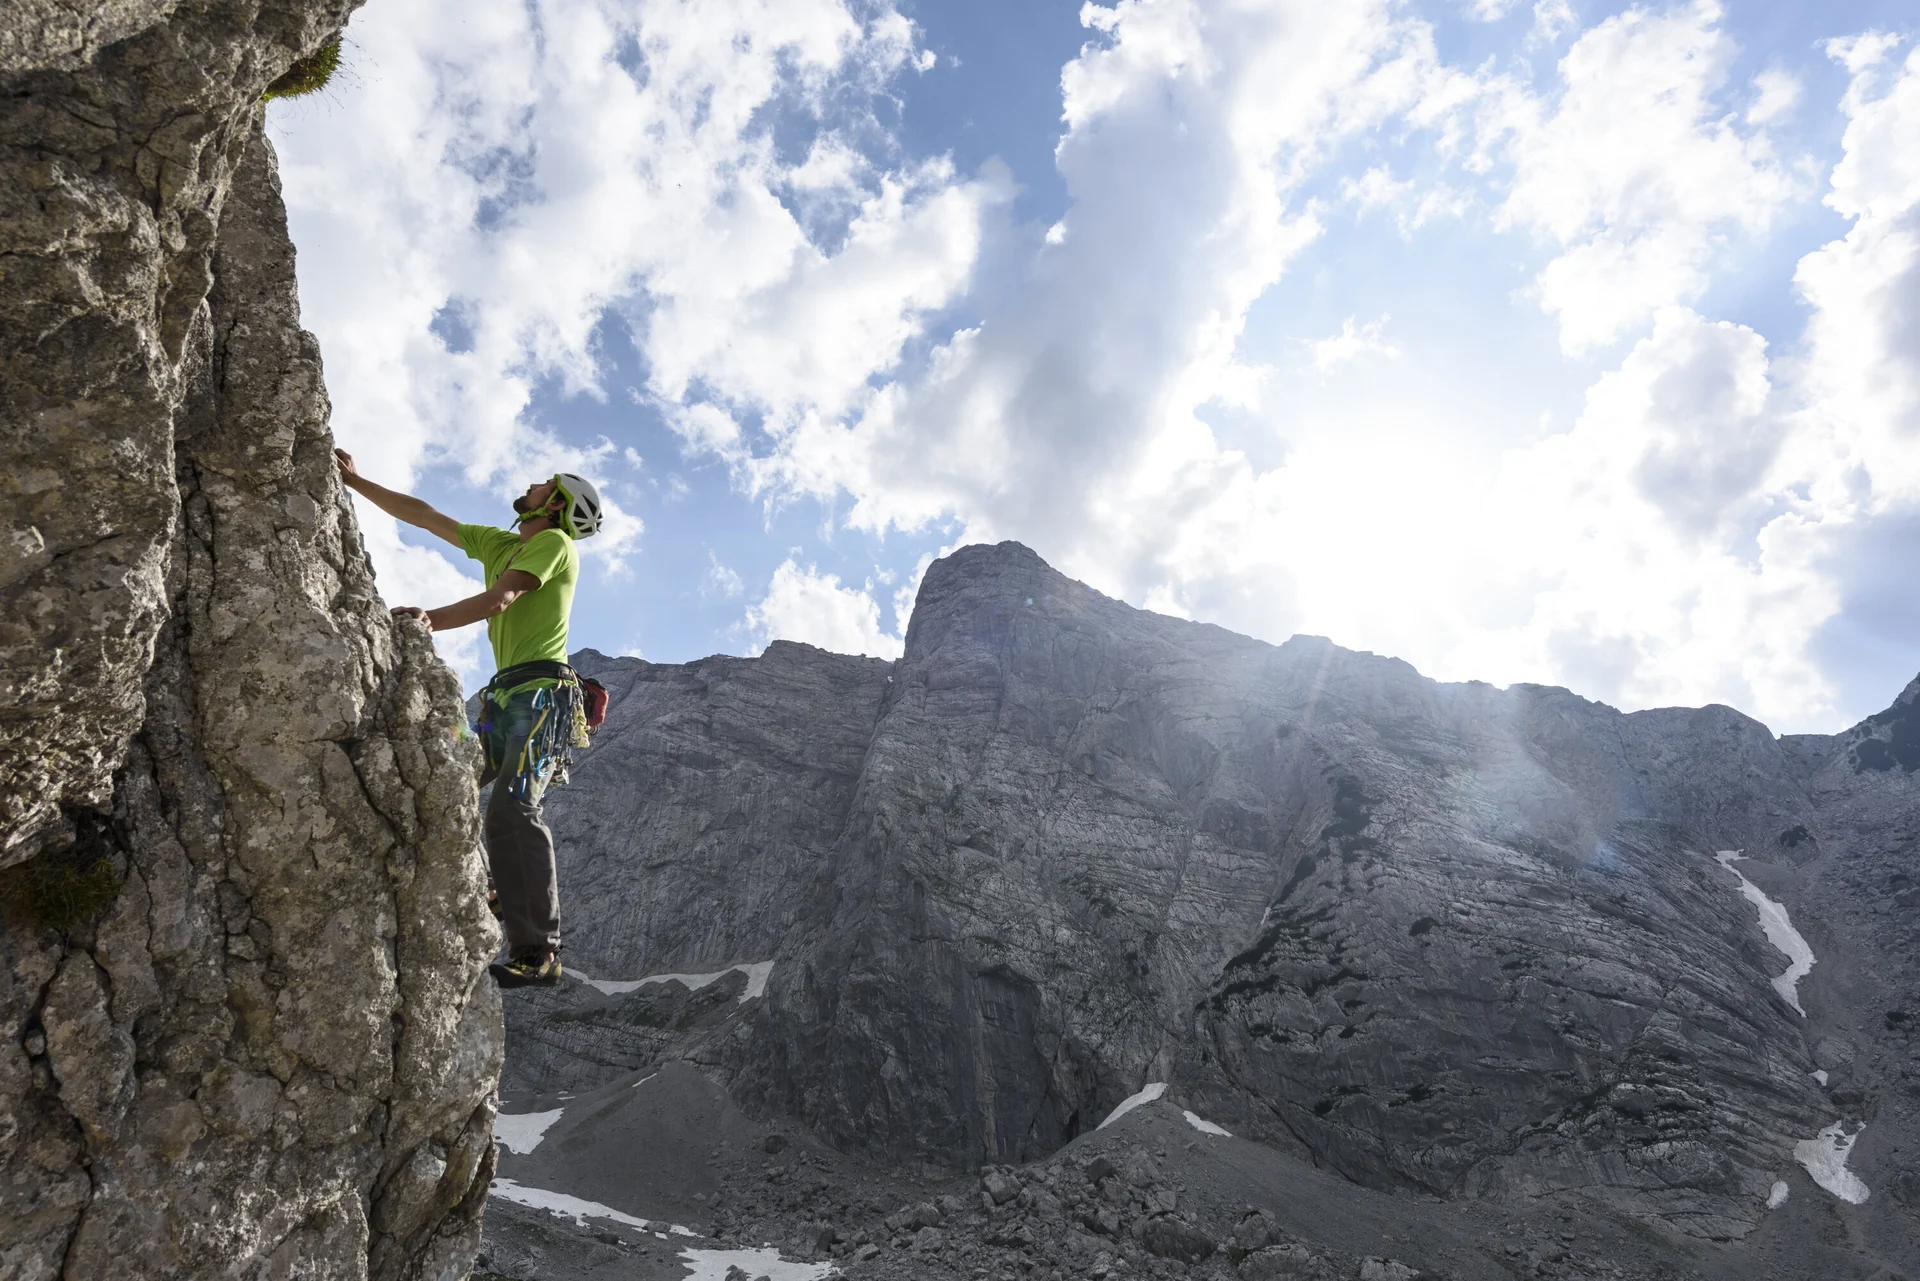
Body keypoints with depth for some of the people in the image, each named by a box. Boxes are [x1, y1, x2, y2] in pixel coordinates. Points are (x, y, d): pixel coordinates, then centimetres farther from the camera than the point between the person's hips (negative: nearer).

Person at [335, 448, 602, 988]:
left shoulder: (555, 542, -1)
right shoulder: (497, 543, 24)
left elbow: (499, 600, -13)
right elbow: (421, 514, 27)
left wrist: (428, 620, -20)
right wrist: (356, 481, 25)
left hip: (542, 692, -9)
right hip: (506, 696, 9)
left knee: (512, 808, -24)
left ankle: (538, 951, -26)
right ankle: (483, 893, 11)